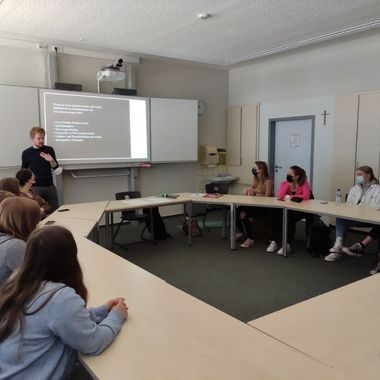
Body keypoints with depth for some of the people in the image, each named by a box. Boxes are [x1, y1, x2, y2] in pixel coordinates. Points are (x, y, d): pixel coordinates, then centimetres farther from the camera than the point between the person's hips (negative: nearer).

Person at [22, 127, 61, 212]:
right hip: (35, 187, -1)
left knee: (54, 211, 3)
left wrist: (51, 161, -14)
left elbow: (58, 171, 3)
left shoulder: (49, 150, 2)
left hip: (50, 186, 1)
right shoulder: (26, 153, 0)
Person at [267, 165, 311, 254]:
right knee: (276, 215, -23)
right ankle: (274, 242, -13)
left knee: (289, 218, -31)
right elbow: (279, 197, -17)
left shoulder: (304, 184, -11)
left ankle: (288, 245, -17)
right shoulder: (284, 183, -1)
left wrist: (289, 197, -19)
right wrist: (288, 184, -22)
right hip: (287, 209, 4)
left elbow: (306, 197, -29)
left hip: (301, 210, -4)